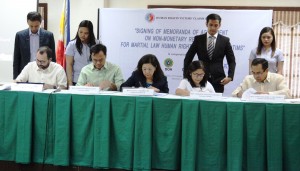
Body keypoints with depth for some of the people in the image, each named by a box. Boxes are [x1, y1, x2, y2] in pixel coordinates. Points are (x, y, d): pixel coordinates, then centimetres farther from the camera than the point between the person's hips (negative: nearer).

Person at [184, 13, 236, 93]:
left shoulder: (225, 40, 5)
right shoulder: (198, 39, 6)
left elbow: (231, 61, 7)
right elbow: (188, 58, 9)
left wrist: (230, 76, -7)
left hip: (218, 80, 0)